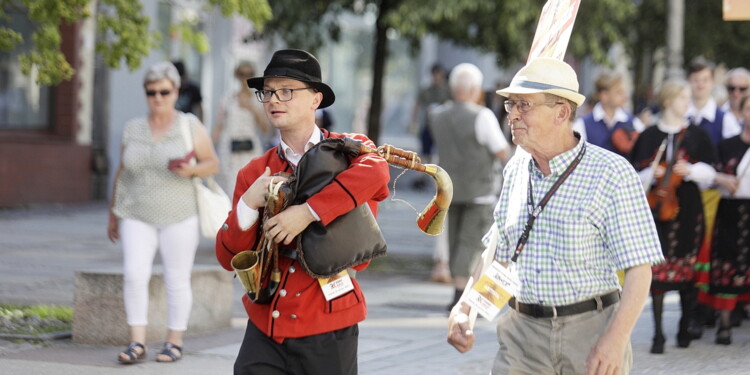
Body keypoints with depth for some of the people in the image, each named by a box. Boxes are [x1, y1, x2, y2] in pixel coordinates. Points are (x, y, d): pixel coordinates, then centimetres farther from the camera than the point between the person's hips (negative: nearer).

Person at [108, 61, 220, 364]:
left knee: (177, 281, 1)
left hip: (178, 217, -2)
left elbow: (212, 164, -2)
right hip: (138, 217, 2)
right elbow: (122, 172, 13)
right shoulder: (132, 129, 6)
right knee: (134, 275, -12)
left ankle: (174, 343, 14)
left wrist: (191, 170, -22)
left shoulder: (190, 126, -4)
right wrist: (113, 214, 14)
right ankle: (137, 344, -8)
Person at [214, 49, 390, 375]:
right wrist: (248, 205, -11)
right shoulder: (254, 173, 10)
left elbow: (374, 172, -27)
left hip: (325, 330, -3)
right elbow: (229, 258, 5)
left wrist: (307, 212, -29)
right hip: (264, 327, 3)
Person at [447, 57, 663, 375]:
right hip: (523, 333, 4)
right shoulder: (515, 171, 9)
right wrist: (462, 310, 5)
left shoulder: (612, 175, -9)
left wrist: (616, 339, -24)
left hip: (590, 333, -4)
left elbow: (639, 268, -13)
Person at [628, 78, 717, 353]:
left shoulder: (696, 135, 6)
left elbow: (709, 172, 5)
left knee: (687, 267, 4)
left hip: (687, 208, 1)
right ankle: (658, 333, -2)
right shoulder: (650, 136, 4)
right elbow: (636, 174, 4)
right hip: (658, 207, -1)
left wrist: (691, 170, -13)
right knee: (658, 268, -4)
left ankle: (687, 325, 19)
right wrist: (652, 174, -16)